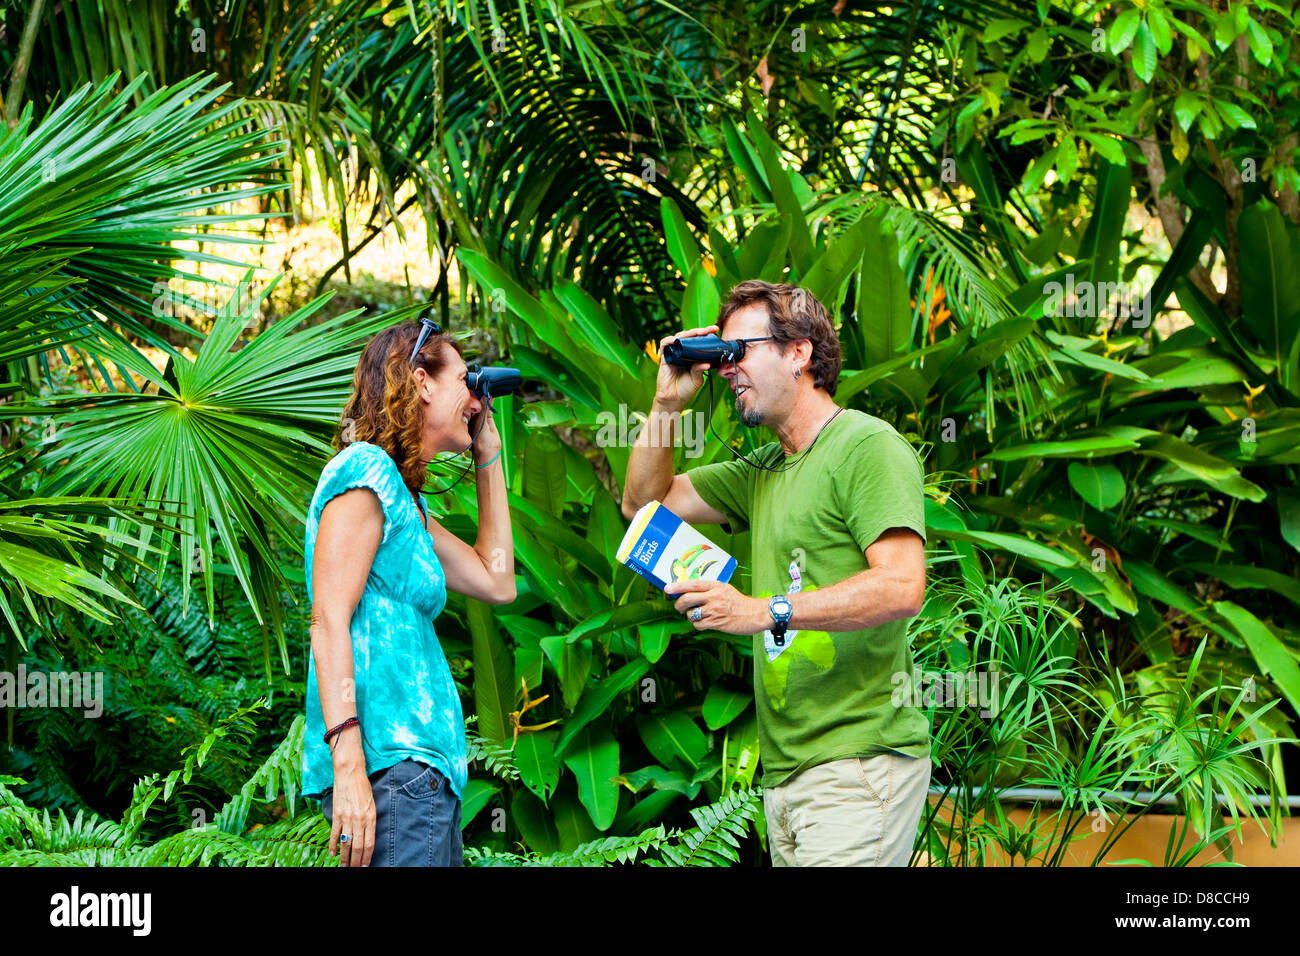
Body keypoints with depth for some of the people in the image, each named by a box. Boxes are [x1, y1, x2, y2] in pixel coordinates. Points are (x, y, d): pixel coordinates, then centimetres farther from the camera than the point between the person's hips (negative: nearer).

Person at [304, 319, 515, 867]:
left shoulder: (405, 498, 24)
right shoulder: (366, 470, -5)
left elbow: (496, 584, 26)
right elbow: (330, 622, -14)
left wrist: (489, 457, 26)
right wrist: (349, 764, -23)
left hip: (419, 768, 10)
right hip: (388, 761, -10)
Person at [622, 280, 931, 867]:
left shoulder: (868, 447, -7)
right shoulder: (763, 471, 21)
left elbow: (902, 588, -19)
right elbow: (644, 502, 29)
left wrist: (763, 611, -23)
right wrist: (668, 402, 15)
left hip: (859, 760, -8)